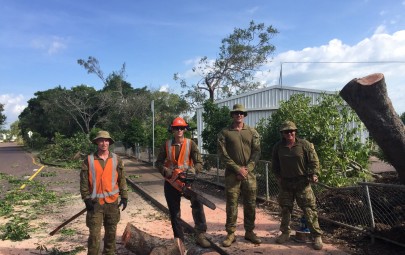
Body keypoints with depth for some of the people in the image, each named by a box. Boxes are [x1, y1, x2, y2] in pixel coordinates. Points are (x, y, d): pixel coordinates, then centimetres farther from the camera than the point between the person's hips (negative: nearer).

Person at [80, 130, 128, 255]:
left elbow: (122, 179, 4)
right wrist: (86, 198, -7)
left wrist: (124, 196, 2)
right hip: (95, 202, -2)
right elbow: (84, 181, -3)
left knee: (111, 231, 15)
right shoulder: (89, 160, -4)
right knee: (94, 233, 1)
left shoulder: (116, 159, 1)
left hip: (112, 201, 2)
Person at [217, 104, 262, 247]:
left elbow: (257, 152, 2)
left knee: (250, 204, 8)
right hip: (232, 173, -2)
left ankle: (249, 232, 23)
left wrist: (247, 168, -10)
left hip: (249, 173, 2)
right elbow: (223, 154, -6)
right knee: (231, 204, 1)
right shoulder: (224, 133, 1)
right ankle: (231, 233, 13)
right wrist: (238, 169, -12)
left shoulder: (252, 132, 8)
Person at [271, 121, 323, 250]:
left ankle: (317, 236, 9)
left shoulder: (305, 144, -6)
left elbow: (314, 161, -4)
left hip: (302, 183, -3)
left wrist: (314, 174, -13)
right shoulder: (278, 147, 3)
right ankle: (285, 233, 27)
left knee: (309, 210, -2)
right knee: (285, 209, 11)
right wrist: (279, 177, 7)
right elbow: (274, 165, 13)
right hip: (285, 183, 3)